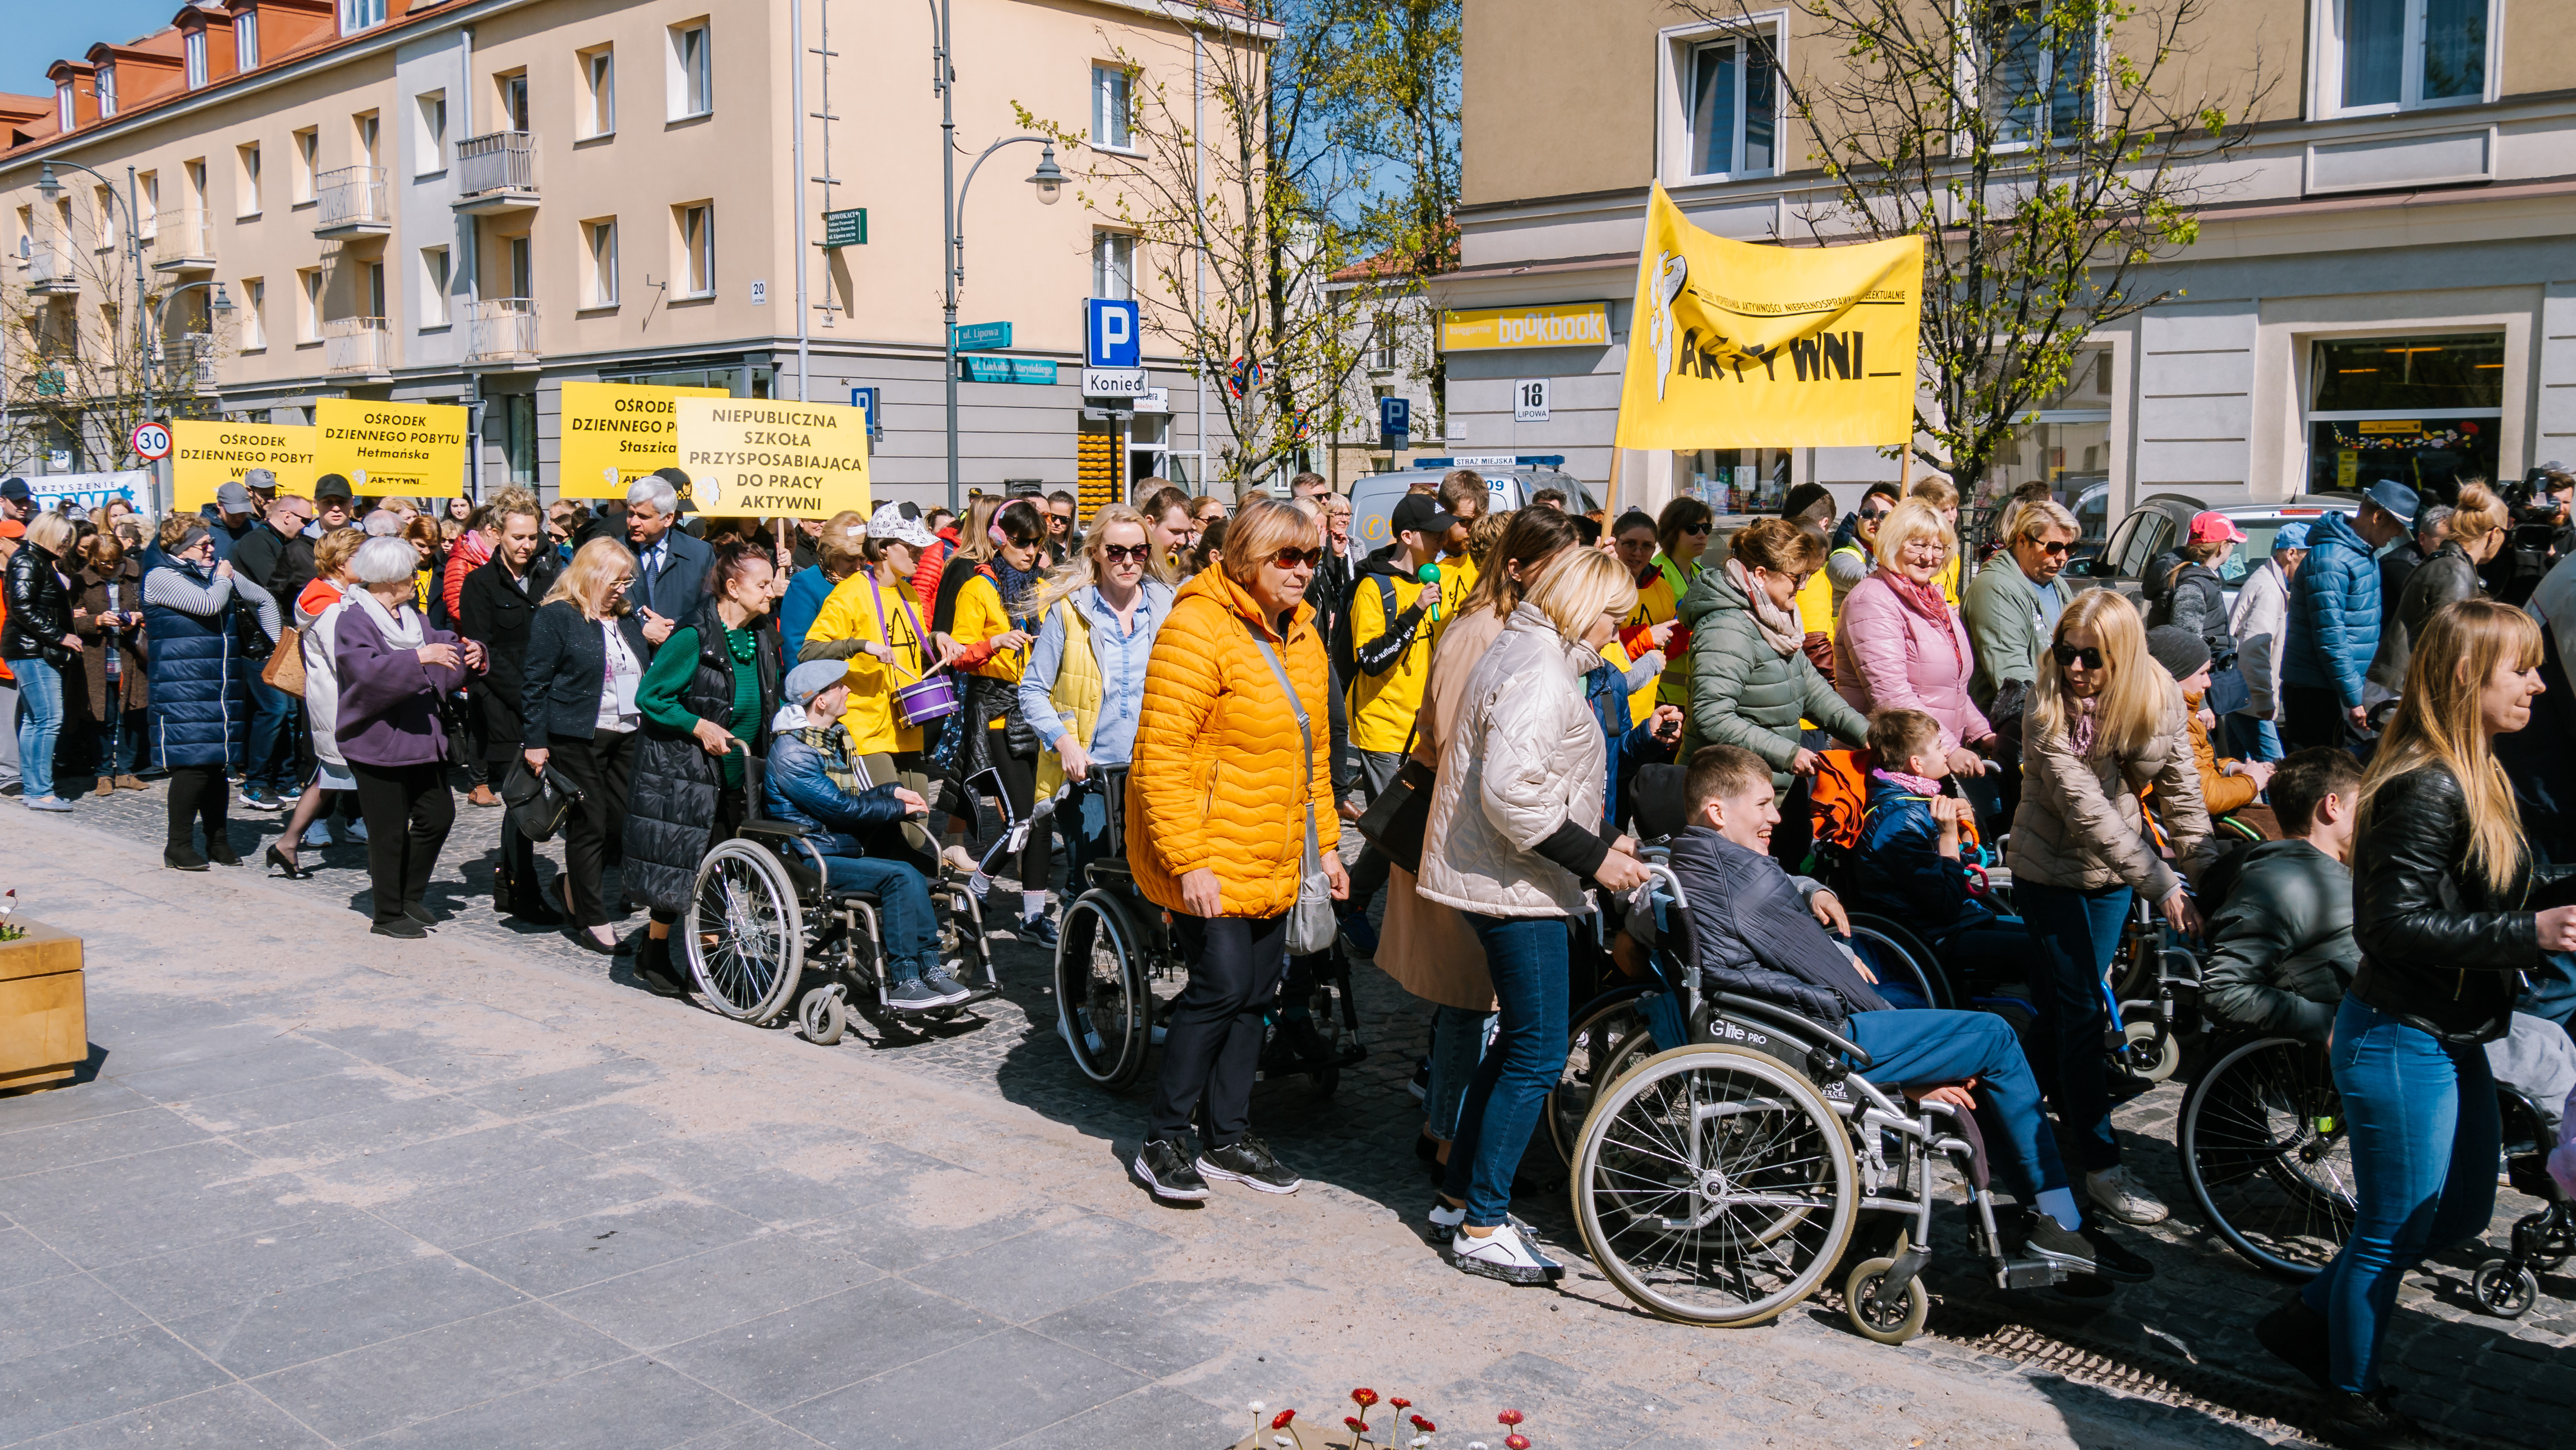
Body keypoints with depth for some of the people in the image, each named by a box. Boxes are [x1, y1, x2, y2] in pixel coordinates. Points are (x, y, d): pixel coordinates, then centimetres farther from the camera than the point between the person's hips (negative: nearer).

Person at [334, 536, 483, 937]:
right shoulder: (353, 621, -11)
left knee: (439, 814, 10)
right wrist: (419, 658, -36)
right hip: (377, 743, -8)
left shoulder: (411, 617, 15)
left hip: (420, 738, 8)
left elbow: (439, 658, 23)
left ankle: (409, 895, 27)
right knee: (389, 830, -1)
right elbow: (366, 670, -27)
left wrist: (464, 653, 1)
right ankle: (388, 915, 11)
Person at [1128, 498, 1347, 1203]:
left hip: (1272, 856, 8)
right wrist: (1188, 860, -24)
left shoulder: (1300, 634, 11)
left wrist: (1325, 842, 16)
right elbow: (1160, 755, -21)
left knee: (1254, 993, 11)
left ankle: (1228, 1138, 24)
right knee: (1220, 987, -11)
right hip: (1207, 854, -8)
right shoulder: (1199, 628, -16)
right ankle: (1161, 1141, 5)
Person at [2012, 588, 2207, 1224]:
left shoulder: (2158, 696, -10)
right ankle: (2101, 1166, 1)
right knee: (2080, 1011, -5)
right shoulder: (2047, 708, -25)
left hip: (2111, 871, 4)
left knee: (2067, 1005, 14)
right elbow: (2086, 809, -30)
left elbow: (2179, 782, 2)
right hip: (2050, 871, -4)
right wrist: (2161, 885, -33)